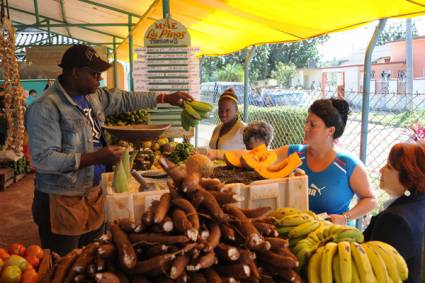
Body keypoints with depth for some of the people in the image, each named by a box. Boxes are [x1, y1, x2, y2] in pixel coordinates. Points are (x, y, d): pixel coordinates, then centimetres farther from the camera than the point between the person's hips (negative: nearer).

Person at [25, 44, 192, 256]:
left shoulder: (94, 95, 5)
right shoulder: (46, 107, -20)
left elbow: (126, 99, 19)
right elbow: (43, 159, -25)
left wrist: (165, 98, 17)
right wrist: (96, 157, -28)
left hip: (94, 193, 8)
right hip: (62, 202, -8)